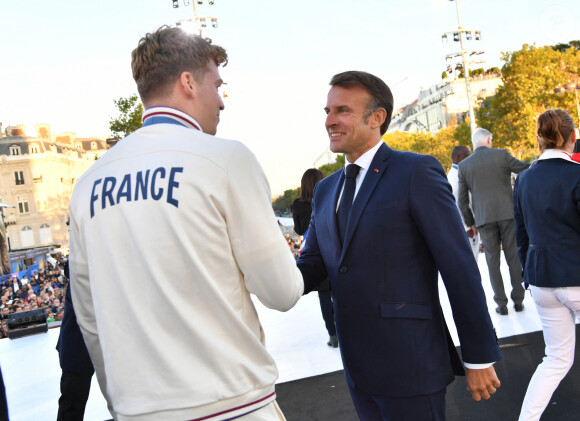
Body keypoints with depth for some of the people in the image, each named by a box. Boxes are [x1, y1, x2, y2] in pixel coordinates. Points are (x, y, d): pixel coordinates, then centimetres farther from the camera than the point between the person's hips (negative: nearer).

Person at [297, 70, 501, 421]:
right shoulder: (326, 191, 11)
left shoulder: (417, 172, -10)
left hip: (410, 366, -6)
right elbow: (311, 268, 9)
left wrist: (480, 358, -9)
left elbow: (460, 269, -11)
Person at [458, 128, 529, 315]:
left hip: (484, 219, 1)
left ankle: (501, 303, 9)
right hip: (507, 213, 0)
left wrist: (470, 223, 17)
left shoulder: (464, 165, 5)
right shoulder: (501, 154, 0)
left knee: (493, 261, 7)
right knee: (513, 257, 8)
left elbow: (462, 201, 7)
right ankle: (518, 300, 14)